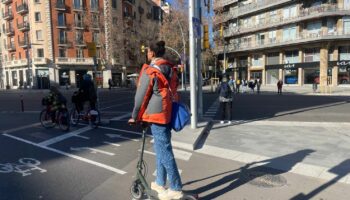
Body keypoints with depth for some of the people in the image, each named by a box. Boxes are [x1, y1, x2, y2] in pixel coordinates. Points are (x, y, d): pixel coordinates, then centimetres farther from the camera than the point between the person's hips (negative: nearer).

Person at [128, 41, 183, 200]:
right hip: (168, 113, 9)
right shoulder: (171, 69, 12)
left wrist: (135, 117, 0)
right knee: (161, 148, 17)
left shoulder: (150, 71, -12)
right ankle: (160, 183, 29)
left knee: (163, 151, -2)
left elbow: (141, 96, -9)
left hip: (156, 114, -8)